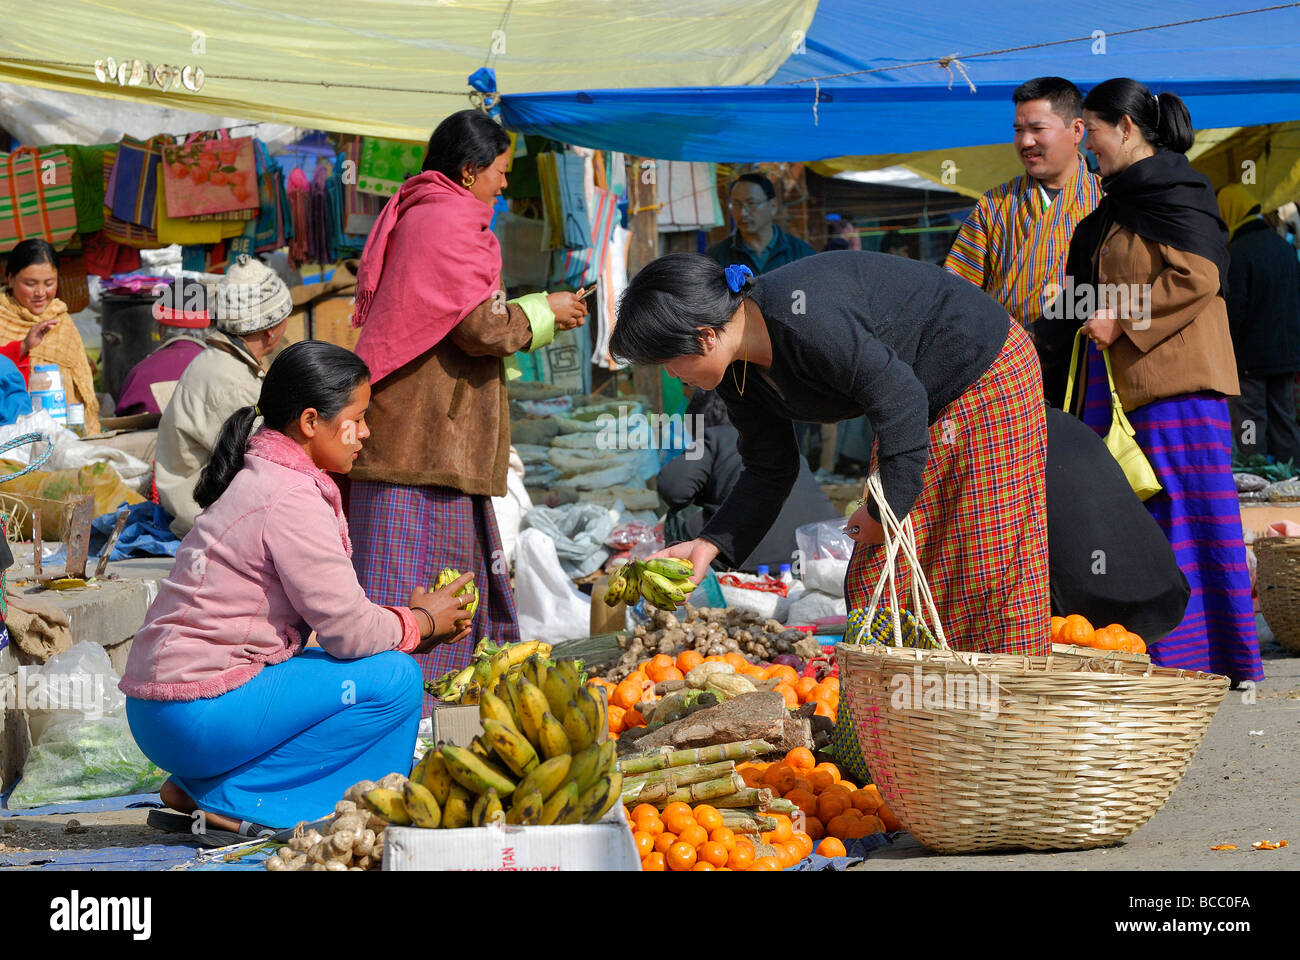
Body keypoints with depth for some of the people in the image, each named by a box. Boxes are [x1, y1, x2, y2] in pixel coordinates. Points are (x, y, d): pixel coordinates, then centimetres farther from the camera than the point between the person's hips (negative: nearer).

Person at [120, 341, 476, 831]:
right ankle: (236, 801, -7)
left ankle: (198, 788, 12)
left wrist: (412, 620, 9)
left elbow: (330, 608, 19)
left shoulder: (257, 475, 15)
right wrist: (422, 622, 3)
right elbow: (350, 630, -15)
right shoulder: (292, 499, -16)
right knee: (392, 679, -12)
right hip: (197, 715, -10)